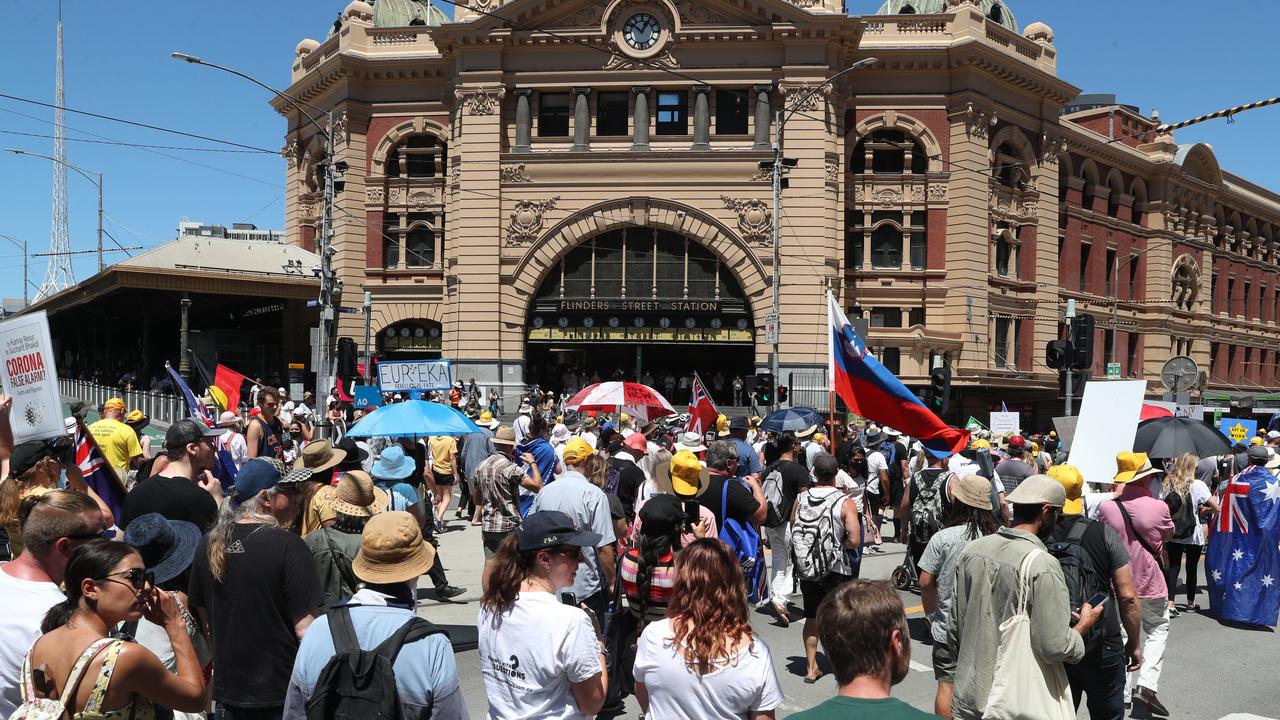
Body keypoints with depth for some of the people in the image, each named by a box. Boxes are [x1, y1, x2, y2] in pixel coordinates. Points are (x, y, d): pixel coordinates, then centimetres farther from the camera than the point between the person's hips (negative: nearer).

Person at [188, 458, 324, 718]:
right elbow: (305, 627, -20)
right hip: (283, 691, -5)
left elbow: (204, 619, 9)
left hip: (228, 688, 5)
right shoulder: (288, 545, -19)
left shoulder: (208, 544, -1)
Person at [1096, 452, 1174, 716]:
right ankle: (1146, 684, 2)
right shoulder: (1158, 507, -15)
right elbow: (1169, 533, 6)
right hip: (1151, 583, -2)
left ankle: (1123, 692, 17)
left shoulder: (1107, 508, -10)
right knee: (1158, 629, 17)